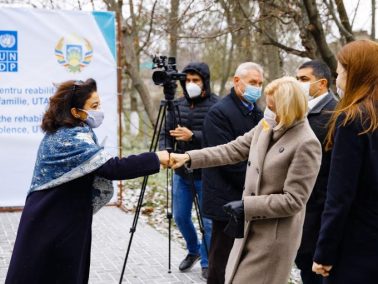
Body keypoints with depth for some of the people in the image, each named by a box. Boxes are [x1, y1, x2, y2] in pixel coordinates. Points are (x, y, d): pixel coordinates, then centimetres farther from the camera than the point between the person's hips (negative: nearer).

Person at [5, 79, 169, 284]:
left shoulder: (60, 133, 9)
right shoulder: (72, 138, -21)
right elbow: (112, 168, -30)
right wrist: (157, 158, -24)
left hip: (53, 224, 9)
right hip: (53, 229, -9)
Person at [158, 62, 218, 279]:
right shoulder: (177, 105, 5)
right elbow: (166, 133, 8)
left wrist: (192, 136, -30)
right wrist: (165, 151, -12)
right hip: (181, 173, 5)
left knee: (208, 220, 4)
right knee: (180, 217, 15)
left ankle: (207, 262, 24)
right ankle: (193, 251, 40)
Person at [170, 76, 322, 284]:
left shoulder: (306, 144, -22)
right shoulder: (266, 126, 1)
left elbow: (293, 200, -22)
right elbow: (233, 150, 5)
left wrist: (246, 206, -20)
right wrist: (189, 157, -3)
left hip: (275, 236, -8)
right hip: (251, 228, 8)